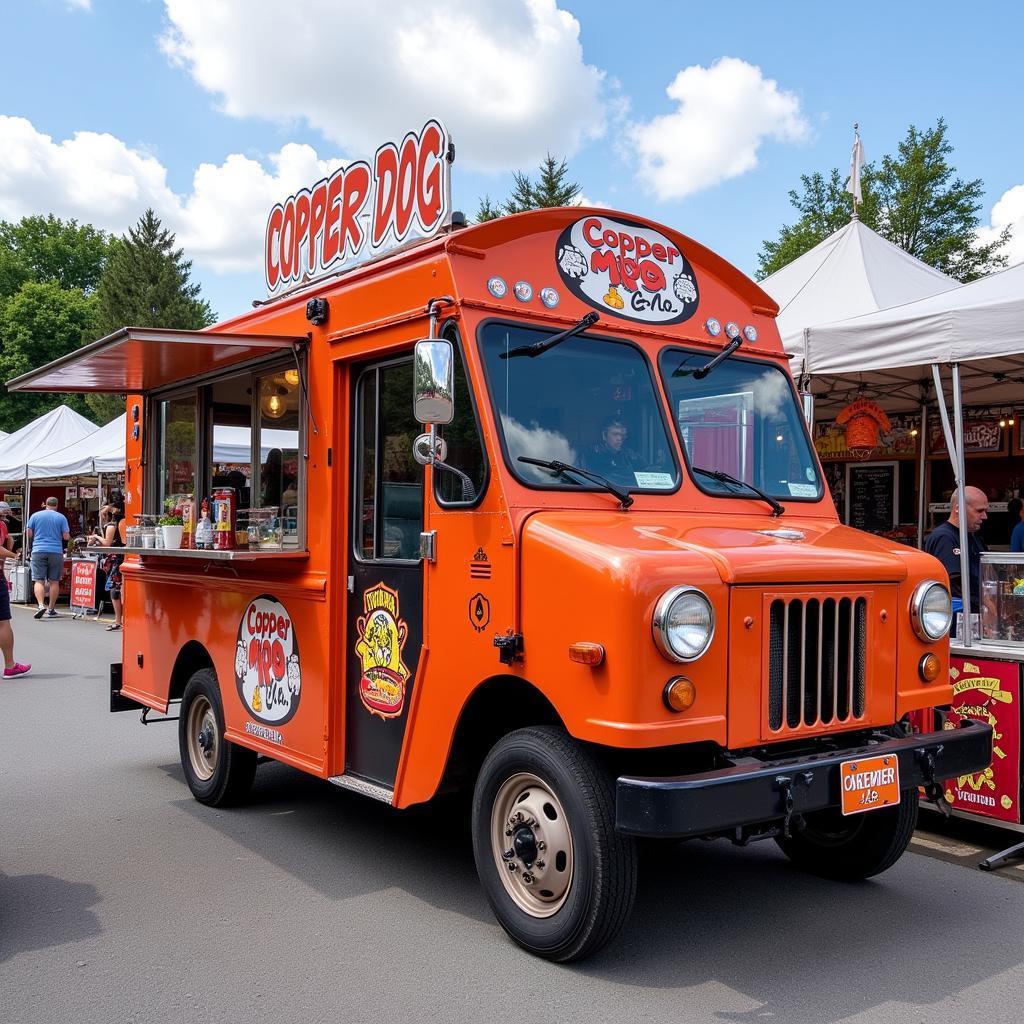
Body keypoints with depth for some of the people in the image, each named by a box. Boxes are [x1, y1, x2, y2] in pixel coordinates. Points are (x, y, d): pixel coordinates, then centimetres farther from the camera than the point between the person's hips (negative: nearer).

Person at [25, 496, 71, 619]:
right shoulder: (61, 518, 2)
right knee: (54, 581, 7)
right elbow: (66, 537, -2)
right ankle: (51, 609, 11)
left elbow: (29, 533, 5)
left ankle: (41, 605, -21)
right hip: (56, 552, 0)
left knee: (39, 580, -1)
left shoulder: (35, 515, 5)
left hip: (38, 551, 0)